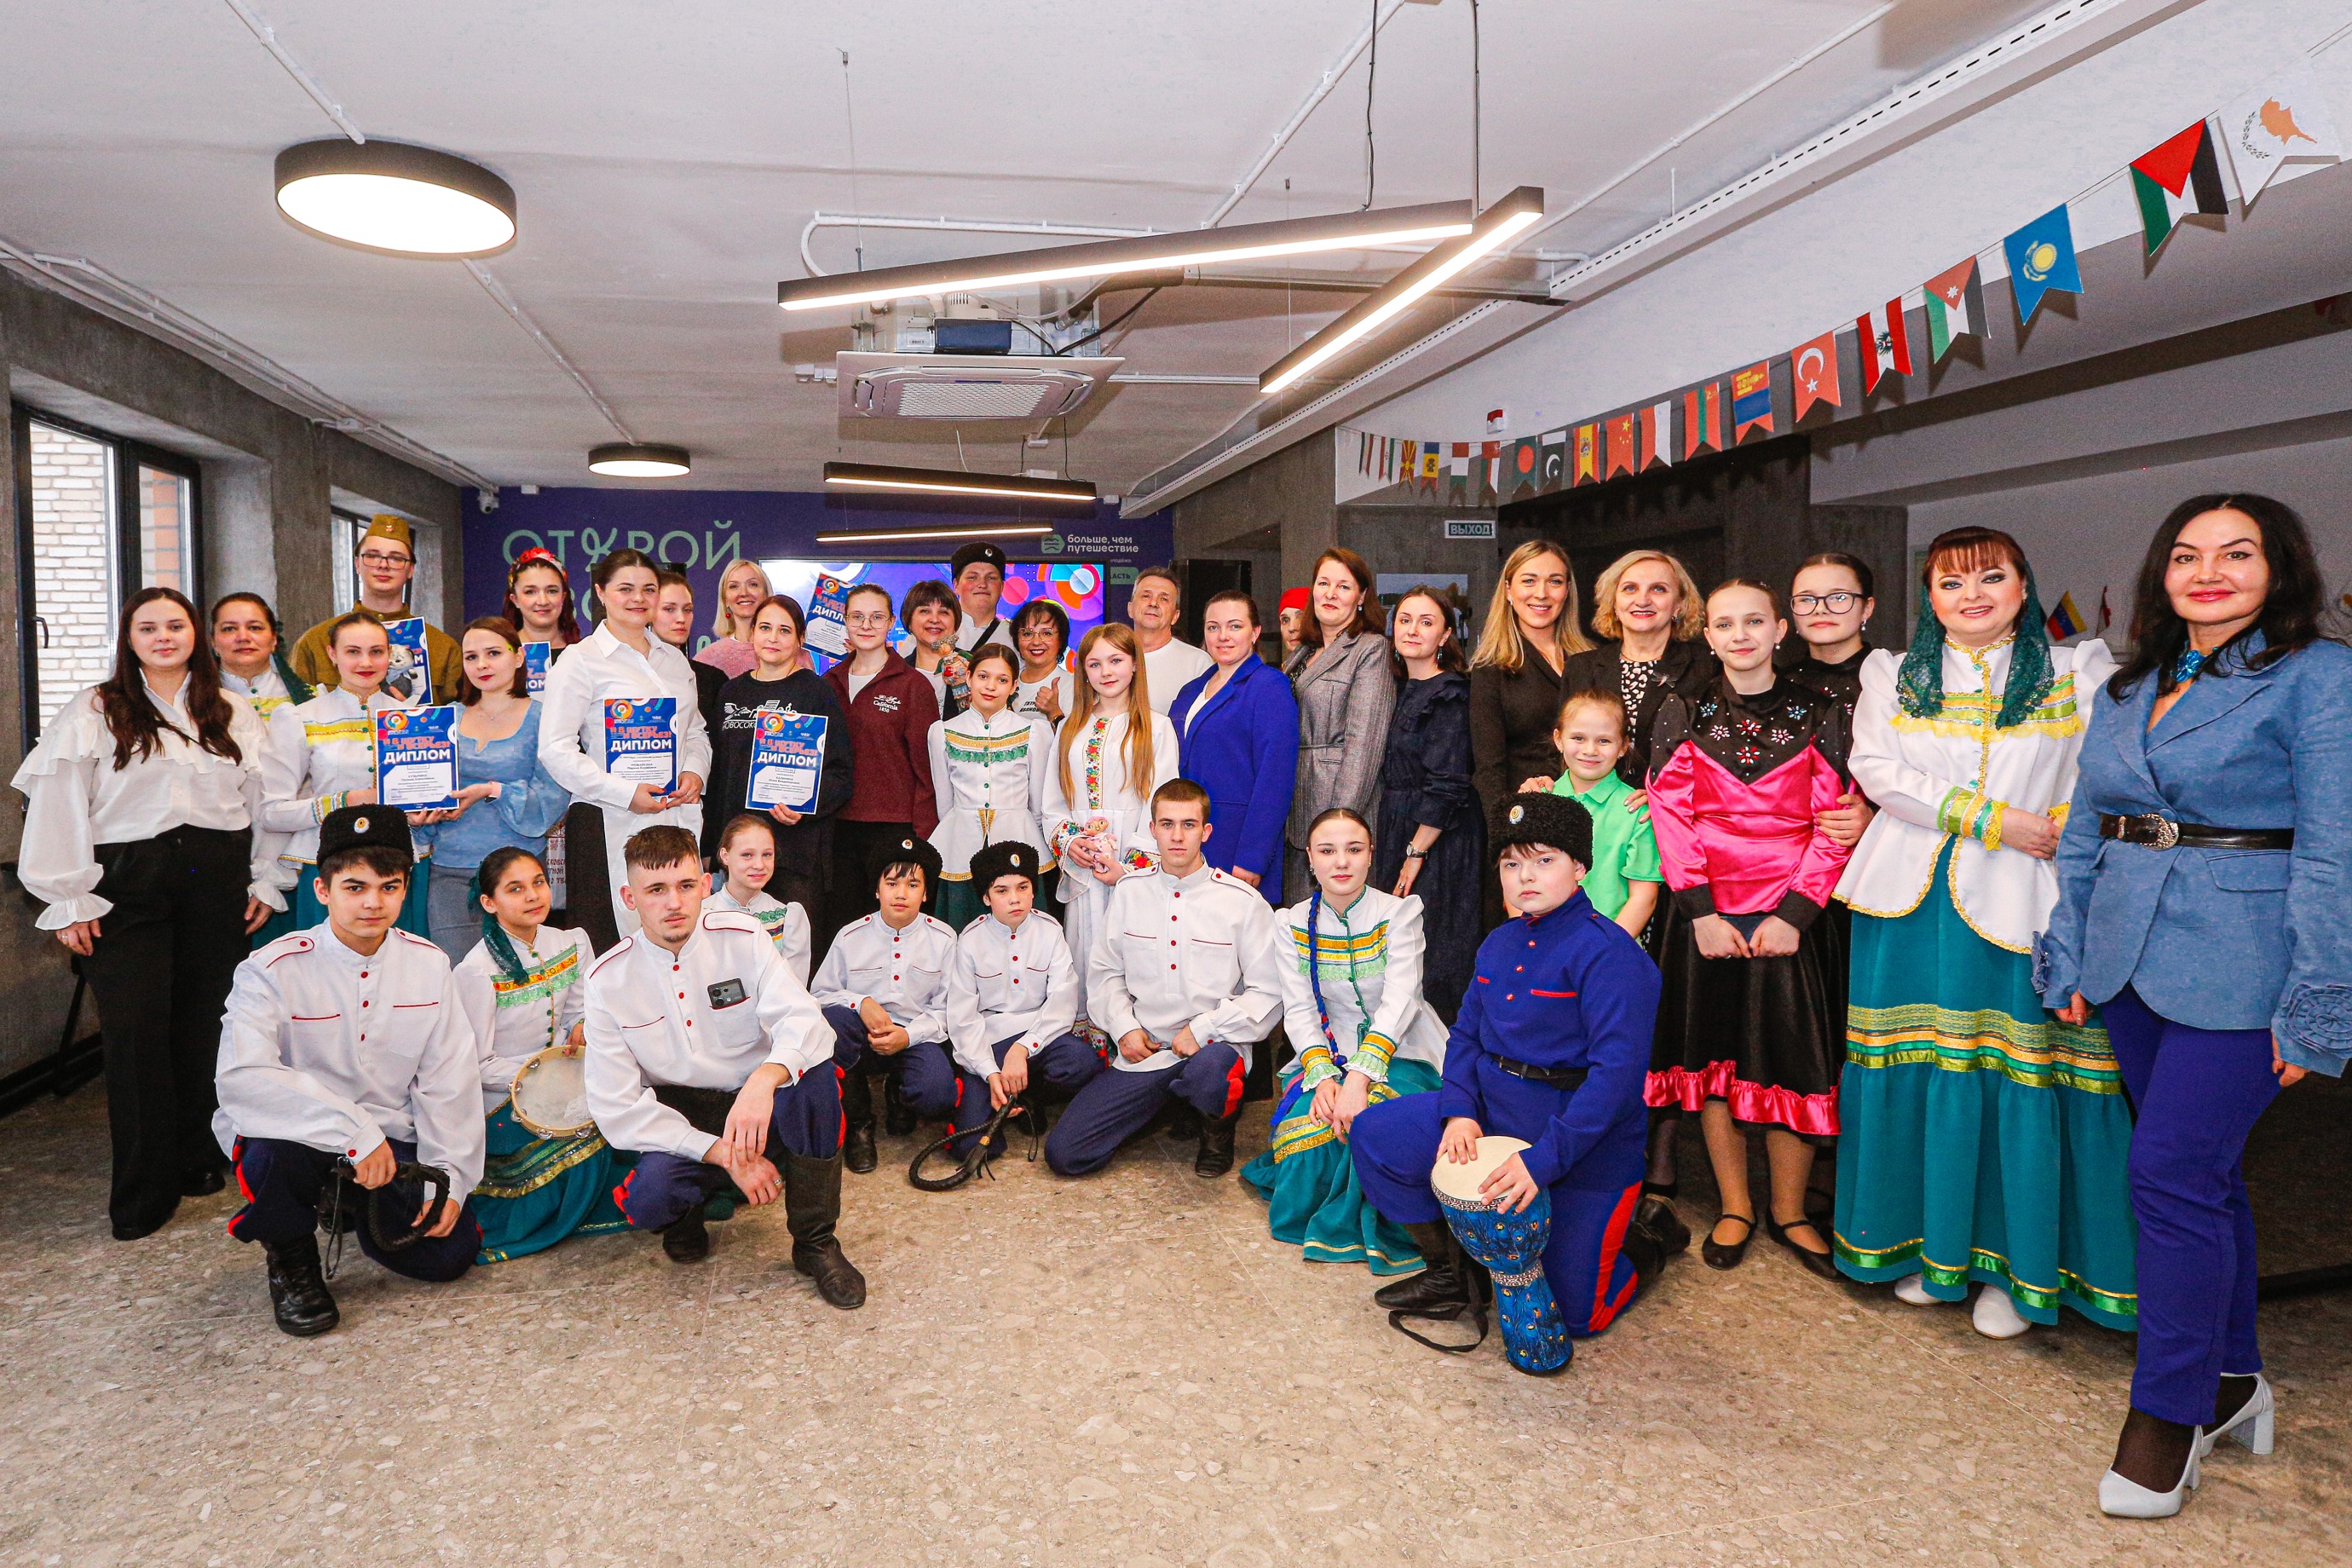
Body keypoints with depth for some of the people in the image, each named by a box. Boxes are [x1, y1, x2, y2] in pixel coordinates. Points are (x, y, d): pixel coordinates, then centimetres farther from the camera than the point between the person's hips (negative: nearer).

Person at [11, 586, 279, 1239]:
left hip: (216, 882, 2)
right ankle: (143, 1196, 4)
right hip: (129, 887, -2)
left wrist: (266, 880, 8)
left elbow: (264, 797, 13)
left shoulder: (233, 714, 12)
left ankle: (197, 1161, 20)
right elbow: (58, 806, -2)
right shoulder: (93, 711, 3)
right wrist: (70, 901, -6)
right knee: (137, 1032, -4)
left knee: (204, 1024, 6)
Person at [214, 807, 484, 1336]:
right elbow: (241, 1079, -30)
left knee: (451, 1252, -11)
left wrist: (449, 1179, -7)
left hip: (390, 1140, 4)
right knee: (274, 1153, -37)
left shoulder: (428, 964, -3)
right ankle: (290, 1260, -1)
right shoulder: (273, 970, -15)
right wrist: (354, 1131, -37)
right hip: (300, 1134, -3)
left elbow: (449, 1082, 0)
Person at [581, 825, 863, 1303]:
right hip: (679, 1119, 0)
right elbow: (616, 1106, -12)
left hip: (760, 1107, 1)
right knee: (648, 1198, -33)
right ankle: (687, 1210, 9)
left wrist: (764, 1081, -46)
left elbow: (803, 1021, -22)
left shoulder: (741, 937, -8)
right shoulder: (608, 980, -8)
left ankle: (815, 1242, -12)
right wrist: (724, 1155, -22)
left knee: (816, 1070, -31)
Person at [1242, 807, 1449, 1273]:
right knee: (1309, 1124, -29)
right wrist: (1323, 1078, -24)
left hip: (1400, 1054, -2)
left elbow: (1399, 1001, -17)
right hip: (1330, 1053, 2)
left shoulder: (1400, 912, -6)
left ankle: (1348, 1226, -7)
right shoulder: (1293, 925, 3)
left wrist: (1359, 1077, -32)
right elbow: (1299, 1011, -4)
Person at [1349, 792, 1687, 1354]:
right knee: (1374, 1135, -5)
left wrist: (1544, 1158, -32)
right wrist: (1459, 1111, -10)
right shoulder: (1501, 941, 7)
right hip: (1491, 1112, 7)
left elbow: (1618, 1069, -26)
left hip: (1584, 1139, -7)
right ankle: (1451, 1271, 13)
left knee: (1576, 1314, -4)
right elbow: (1466, 1033, 9)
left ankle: (1649, 1237, 28)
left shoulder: (1609, 953, -19)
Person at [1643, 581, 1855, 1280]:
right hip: (1706, 912, 1)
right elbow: (1670, 815, -1)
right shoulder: (1684, 713, 5)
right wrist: (1700, 912, -10)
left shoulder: (1816, 715, 3)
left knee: (1791, 1058, 2)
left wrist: (1793, 914, -11)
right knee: (1713, 1055, 6)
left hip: (1786, 915, -1)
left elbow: (1832, 823, -1)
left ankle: (1788, 1211, 21)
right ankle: (1734, 1209, 22)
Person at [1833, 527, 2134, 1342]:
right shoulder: (1892, 675, 12)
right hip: (1915, 900, 1)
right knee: (1920, 1072, 3)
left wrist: (2072, 826, -15)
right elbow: (1875, 767, -2)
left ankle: (2018, 1266, 13)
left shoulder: (2078, 672, 10)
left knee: (2022, 1078, -2)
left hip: (2022, 904, -1)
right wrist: (1987, 819, -10)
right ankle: (1931, 1245, 19)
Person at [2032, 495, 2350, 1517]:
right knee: (2204, 1172, 15)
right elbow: (2083, 837, 15)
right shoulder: (2131, 690, 13)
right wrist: (2069, 963, 10)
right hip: (2134, 962, 6)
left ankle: (2169, 1413, 7)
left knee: (2174, 1173, -8)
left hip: (2240, 969, -6)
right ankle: (2231, 1380, 29)